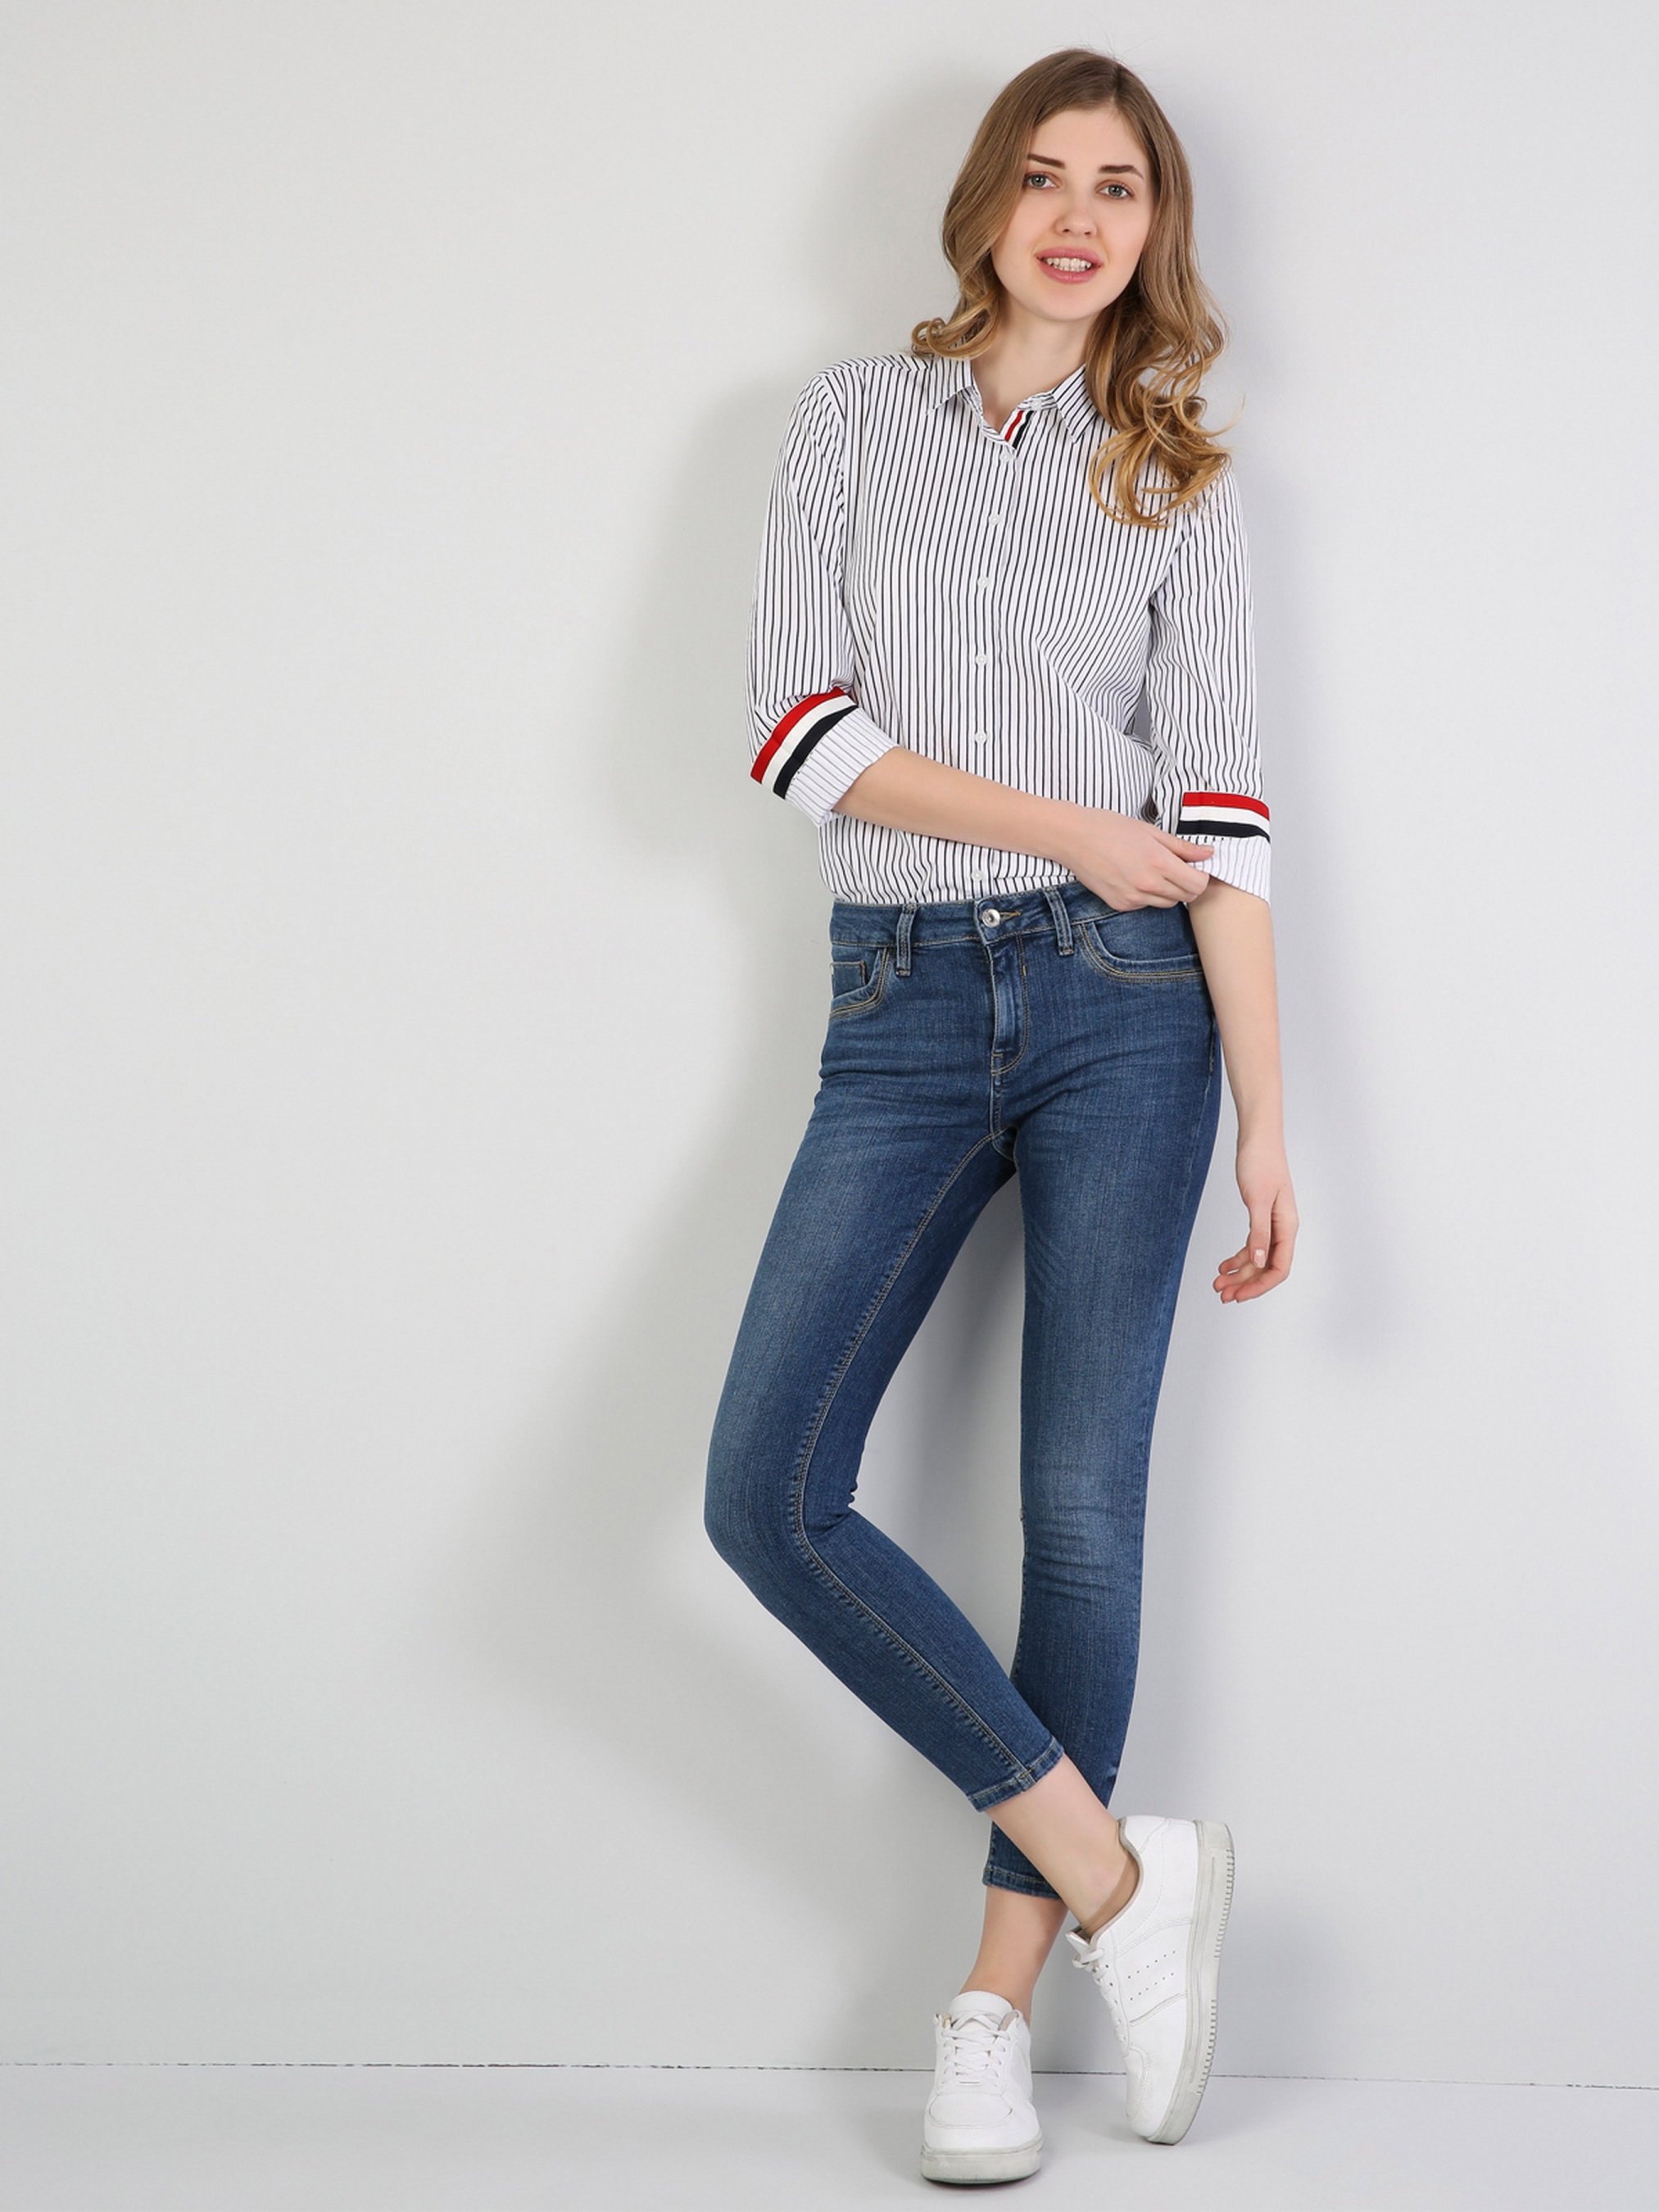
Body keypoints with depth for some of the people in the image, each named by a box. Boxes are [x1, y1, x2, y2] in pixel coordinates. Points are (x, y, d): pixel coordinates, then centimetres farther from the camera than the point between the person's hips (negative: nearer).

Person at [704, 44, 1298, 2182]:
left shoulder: (1179, 480, 9)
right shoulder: (855, 414, 9)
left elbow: (1216, 813, 2)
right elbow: (794, 725, -2)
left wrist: (1267, 1117, -5)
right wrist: (1072, 827, -8)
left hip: (1122, 998, -1)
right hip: (904, 1002, 1)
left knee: (1083, 1505, -2)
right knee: (767, 1491, -11)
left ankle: (997, 2001, 9)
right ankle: (1116, 1875, 0)